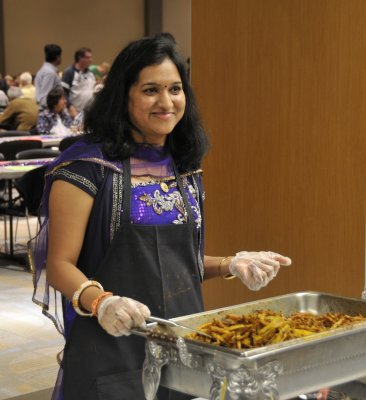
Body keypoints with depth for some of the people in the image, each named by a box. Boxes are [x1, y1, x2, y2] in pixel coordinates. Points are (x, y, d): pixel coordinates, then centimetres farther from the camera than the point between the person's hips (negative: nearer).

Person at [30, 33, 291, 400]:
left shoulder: (184, 167, 10)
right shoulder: (88, 164, -10)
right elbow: (60, 265, -12)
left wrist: (229, 265, 3)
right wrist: (100, 302, -30)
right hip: (114, 354, -6)